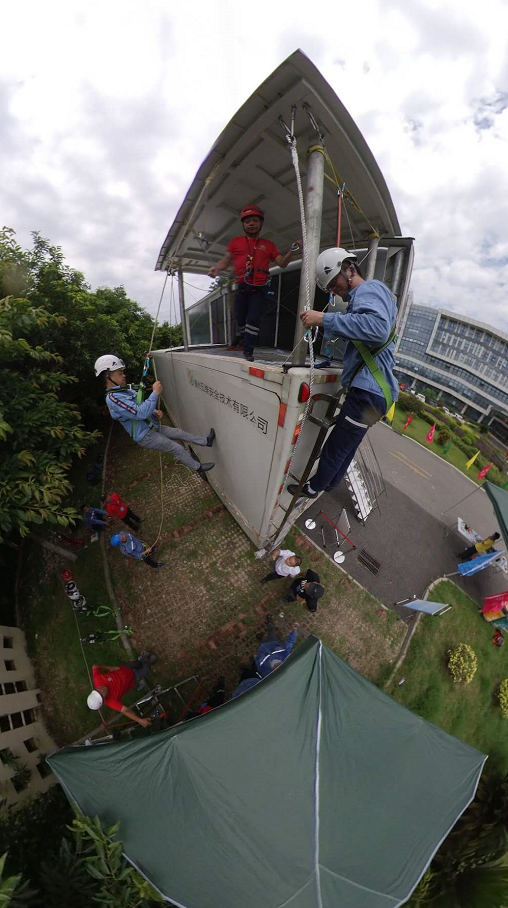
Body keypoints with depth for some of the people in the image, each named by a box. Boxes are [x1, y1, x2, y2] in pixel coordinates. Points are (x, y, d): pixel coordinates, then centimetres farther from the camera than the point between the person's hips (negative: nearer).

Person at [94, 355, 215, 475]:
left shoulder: (125, 391, 4)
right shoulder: (113, 399, -26)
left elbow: (142, 406, 16)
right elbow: (141, 413, -34)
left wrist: (155, 412, -5)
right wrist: (155, 393, -29)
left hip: (152, 427, 9)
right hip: (145, 436, -9)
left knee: (180, 433, 13)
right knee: (178, 449, 0)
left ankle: (206, 441, 27)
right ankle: (198, 468, 18)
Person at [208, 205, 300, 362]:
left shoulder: (268, 245, 13)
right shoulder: (235, 241, 12)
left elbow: (282, 263, 11)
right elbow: (226, 260, 7)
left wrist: (292, 250, -4)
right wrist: (216, 268, -13)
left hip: (259, 289, -1)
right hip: (241, 287, 1)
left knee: (253, 319, -11)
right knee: (240, 318, 9)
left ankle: (248, 350, -8)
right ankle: (240, 340, 34)